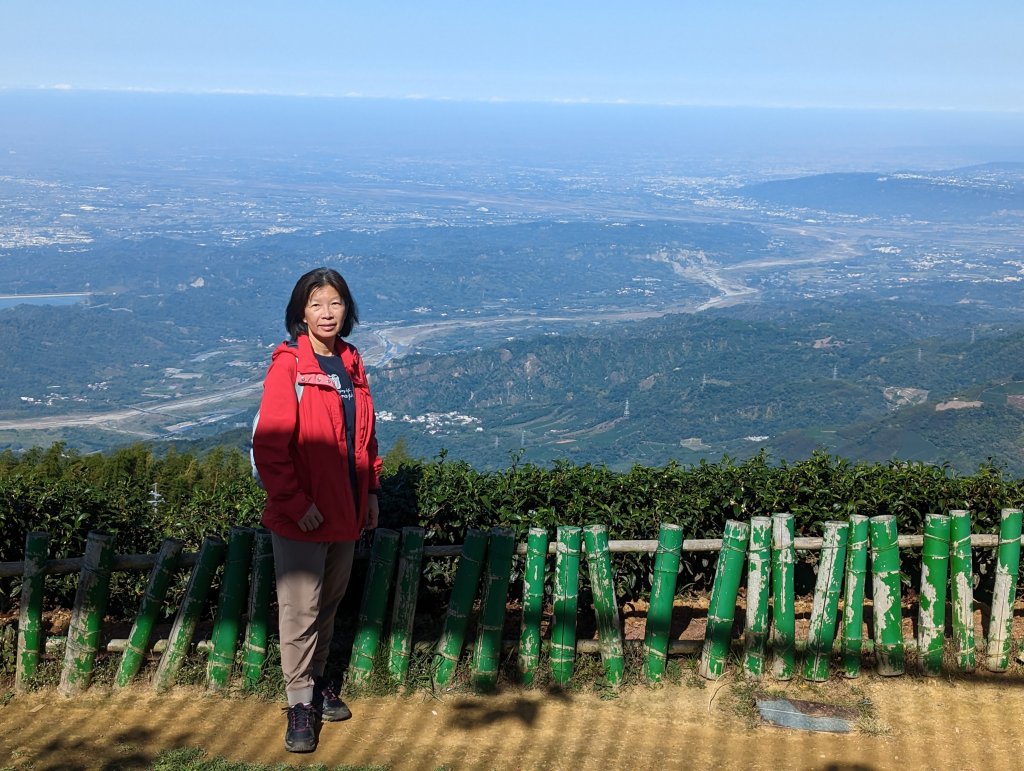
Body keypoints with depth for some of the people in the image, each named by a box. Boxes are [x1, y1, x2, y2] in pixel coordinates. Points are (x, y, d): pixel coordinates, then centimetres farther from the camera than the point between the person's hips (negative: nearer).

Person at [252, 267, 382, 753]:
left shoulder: (351, 362, 7)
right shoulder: (288, 366, -13)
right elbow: (268, 445, -17)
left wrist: (371, 490, 13)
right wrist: (296, 502, -18)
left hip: (345, 512, 7)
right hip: (301, 516, -6)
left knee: (329, 602, 18)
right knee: (300, 608, -1)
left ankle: (317, 680, 34)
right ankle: (300, 702, 9)